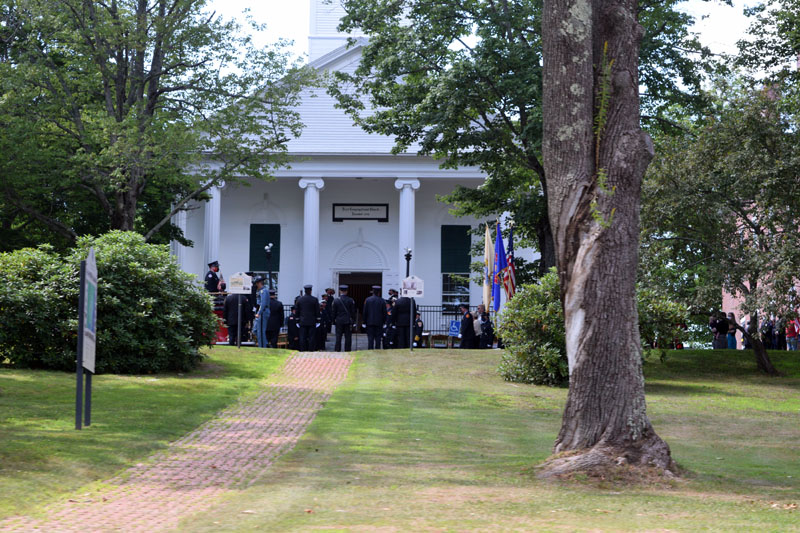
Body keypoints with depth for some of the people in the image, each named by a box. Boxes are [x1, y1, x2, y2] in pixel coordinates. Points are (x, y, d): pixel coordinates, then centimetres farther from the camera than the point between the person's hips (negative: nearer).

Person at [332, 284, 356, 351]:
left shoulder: (336, 301, -3)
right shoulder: (351, 300, -4)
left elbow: (333, 312, 1)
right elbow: (353, 311, 0)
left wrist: (334, 321, 10)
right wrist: (353, 320, 9)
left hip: (339, 321, 0)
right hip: (348, 321, 0)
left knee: (338, 337, 4)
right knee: (348, 337, 3)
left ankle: (337, 350, 1)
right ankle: (347, 350, 2)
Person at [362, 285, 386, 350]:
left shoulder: (367, 300, -2)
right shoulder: (382, 301, -3)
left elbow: (365, 312, 0)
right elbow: (384, 313, -1)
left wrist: (364, 322, 5)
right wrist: (384, 322, 9)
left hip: (370, 323, 0)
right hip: (379, 323, 0)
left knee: (370, 339, 2)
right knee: (378, 339, 3)